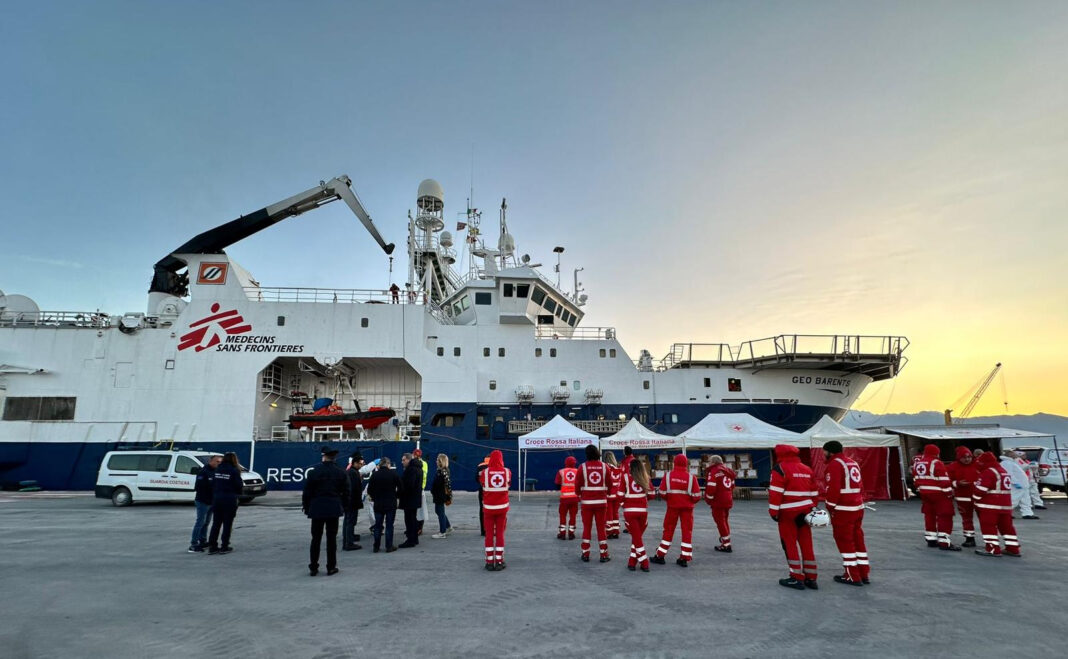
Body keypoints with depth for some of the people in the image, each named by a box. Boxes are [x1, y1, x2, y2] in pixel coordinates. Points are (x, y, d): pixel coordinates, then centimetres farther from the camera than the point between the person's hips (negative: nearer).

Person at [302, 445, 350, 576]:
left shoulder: (314, 471, -6)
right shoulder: (341, 472, 0)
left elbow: (307, 492, -4)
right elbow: (347, 493, 2)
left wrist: (306, 507, 7)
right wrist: (343, 506, 14)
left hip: (317, 508, -1)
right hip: (334, 509, 1)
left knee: (316, 538, 9)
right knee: (331, 538, 6)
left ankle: (313, 567, 14)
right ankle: (331, 567, 10)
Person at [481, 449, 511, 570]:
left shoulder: (485, 472, -12)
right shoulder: (507, 472, -7)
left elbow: (483, 488, 1)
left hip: (489, 507, -1)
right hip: (502, 507, 1)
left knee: (489, 534, 8)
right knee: (500, 534, 10)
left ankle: (489, 562, 10)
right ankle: (499, 562, 12)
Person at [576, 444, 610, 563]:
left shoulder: (583, 467, -7)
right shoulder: (604, 466, -2)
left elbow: (577, 485, -4)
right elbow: (609, 485, 4)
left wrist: (579, 494, 16)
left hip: (587, 501, -1)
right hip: (601, 501, 1)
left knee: (586, 527, 9)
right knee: (601, 527, 9)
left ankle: (585, 554, 13)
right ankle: (604, 555, 11)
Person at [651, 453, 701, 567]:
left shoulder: (668, 475, -7)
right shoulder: (691, 477, -9)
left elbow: (662, 493, -5)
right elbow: (696, 496, -6)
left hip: (672, 507, 1)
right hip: (687, 508, -1)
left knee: (668, 530, 11)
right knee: (687, 532, 10)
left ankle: (660, 556, 16)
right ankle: (684, 558, 11)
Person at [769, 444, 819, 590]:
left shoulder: (780, 468, -9)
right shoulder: (807, 469, 12)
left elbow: (775, 492, -14)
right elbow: (813, 492, 15)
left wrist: (773, 511, -8)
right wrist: (812, 509, 22)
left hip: (788, 513, -7)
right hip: (805, 512, 7)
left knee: (790, 544, 1)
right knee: (807, 544, 11)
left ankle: (797, 578, 4)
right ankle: (811, 578, 16)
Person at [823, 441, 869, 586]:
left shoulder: (835, 464, -12)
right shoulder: (853, 463, 16)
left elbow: (833, 488, -18)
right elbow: (860, 486, 18)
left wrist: (830, 507, -10)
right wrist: (859, 501, 21)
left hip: (843, 509, -9)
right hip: (858, 507, 9)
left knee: (844, 541, 0)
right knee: (858, 539, 15)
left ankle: (853, 576, 4)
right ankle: (863, 574, 21)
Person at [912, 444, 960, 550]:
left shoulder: (917, 463, 8)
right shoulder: (936, 463, -15)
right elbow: (944, 480, -17)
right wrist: (949, 492, -7)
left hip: (925, 494, 7)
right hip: (939, 494, -7)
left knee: (929, 515, 15)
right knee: (944, 517, -3)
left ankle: (931, 540, 21)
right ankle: (944, 543, -5)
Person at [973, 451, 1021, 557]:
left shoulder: (988, 472, -15)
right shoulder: (1004, 471, 17)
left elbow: (981, 489, -17)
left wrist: (975, 499, -2)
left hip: (990, 505, -9)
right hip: (1006, 504, 9)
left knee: (988, 526, -4)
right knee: (1006, 526, 14)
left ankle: (992, 549, -5)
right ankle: (1013, 549, 18)